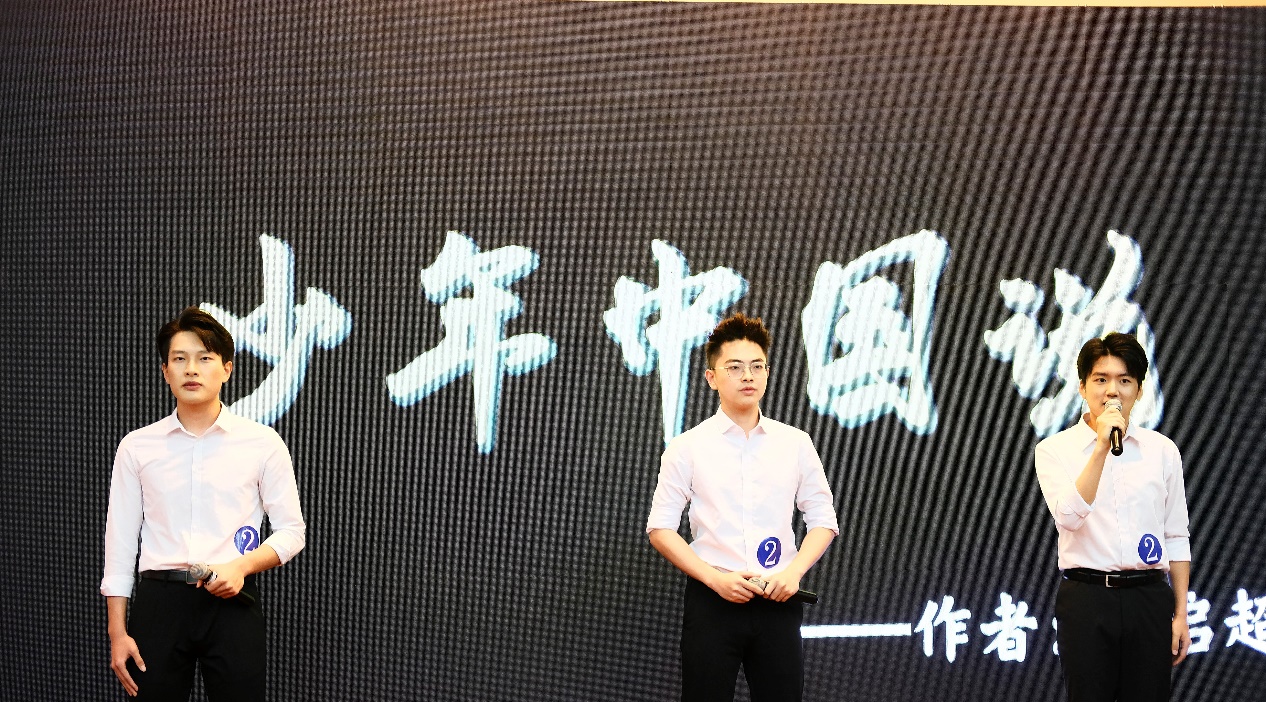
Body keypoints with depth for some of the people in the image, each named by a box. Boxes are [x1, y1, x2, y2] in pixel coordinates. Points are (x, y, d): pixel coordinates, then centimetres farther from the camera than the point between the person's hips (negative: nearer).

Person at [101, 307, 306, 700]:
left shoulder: (263, 443, 1)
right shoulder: (136, 447, 5)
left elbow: (291, 531, 4)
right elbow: (121, 540, 6)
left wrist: (242, 566, -14)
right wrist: (117, 632, 2)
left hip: (232, 602, -1)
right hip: (158, 601, 1)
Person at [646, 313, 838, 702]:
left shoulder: (796, 443, 7)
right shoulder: (687, 447, 0)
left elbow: (823, 519, 10)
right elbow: (660, 528, -1)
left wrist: (794, 571, -7)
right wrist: (715, 578, -12)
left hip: (778, 601, 2)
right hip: (712, 599, -2)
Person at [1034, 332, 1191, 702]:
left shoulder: (1163, 450, 7)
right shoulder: (1054, 449, 0)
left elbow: (1176, 538, 10)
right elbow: (1069, 517, -17)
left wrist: (1181, 614, 7)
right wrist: (1102, 446, -19)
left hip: (1149, 598, 2)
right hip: (1086, 598, -2)